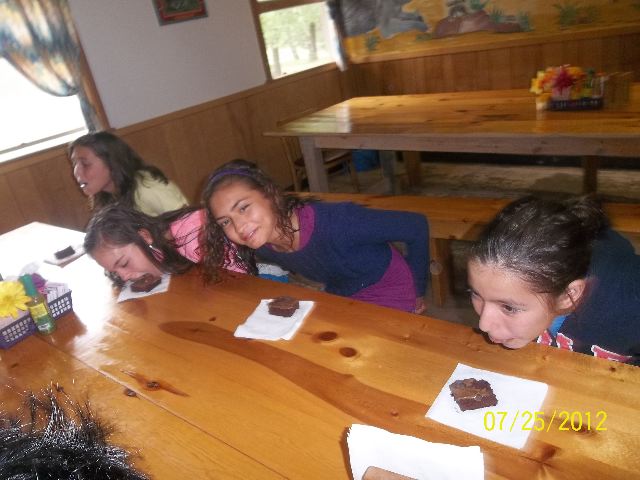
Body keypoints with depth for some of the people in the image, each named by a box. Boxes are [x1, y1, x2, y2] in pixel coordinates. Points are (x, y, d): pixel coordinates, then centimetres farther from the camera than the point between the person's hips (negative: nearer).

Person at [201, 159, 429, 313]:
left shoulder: (334, 222, -38)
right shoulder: (259, 248, -16)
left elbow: (416, 227, -26)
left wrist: (417, 292, -15)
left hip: (391, 295, -5)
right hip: (340, 297, 5)